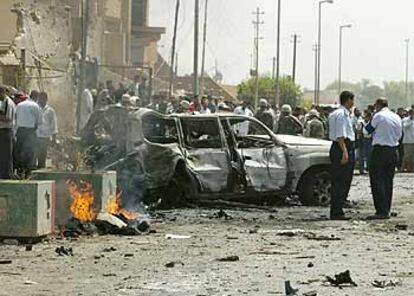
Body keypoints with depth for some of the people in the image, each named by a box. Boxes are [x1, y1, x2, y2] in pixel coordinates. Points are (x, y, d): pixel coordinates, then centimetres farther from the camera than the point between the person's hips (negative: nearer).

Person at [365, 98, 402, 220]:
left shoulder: (378, 116, -10)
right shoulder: (397, 117, 9)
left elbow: (368, 129, 0)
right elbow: (399, 135, 16)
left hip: (380, 150, -7)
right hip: (393, 151, 7)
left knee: (377, 180, -6)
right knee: (388, 180, 13)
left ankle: (382, 211, -13)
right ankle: (387, 210, 16)